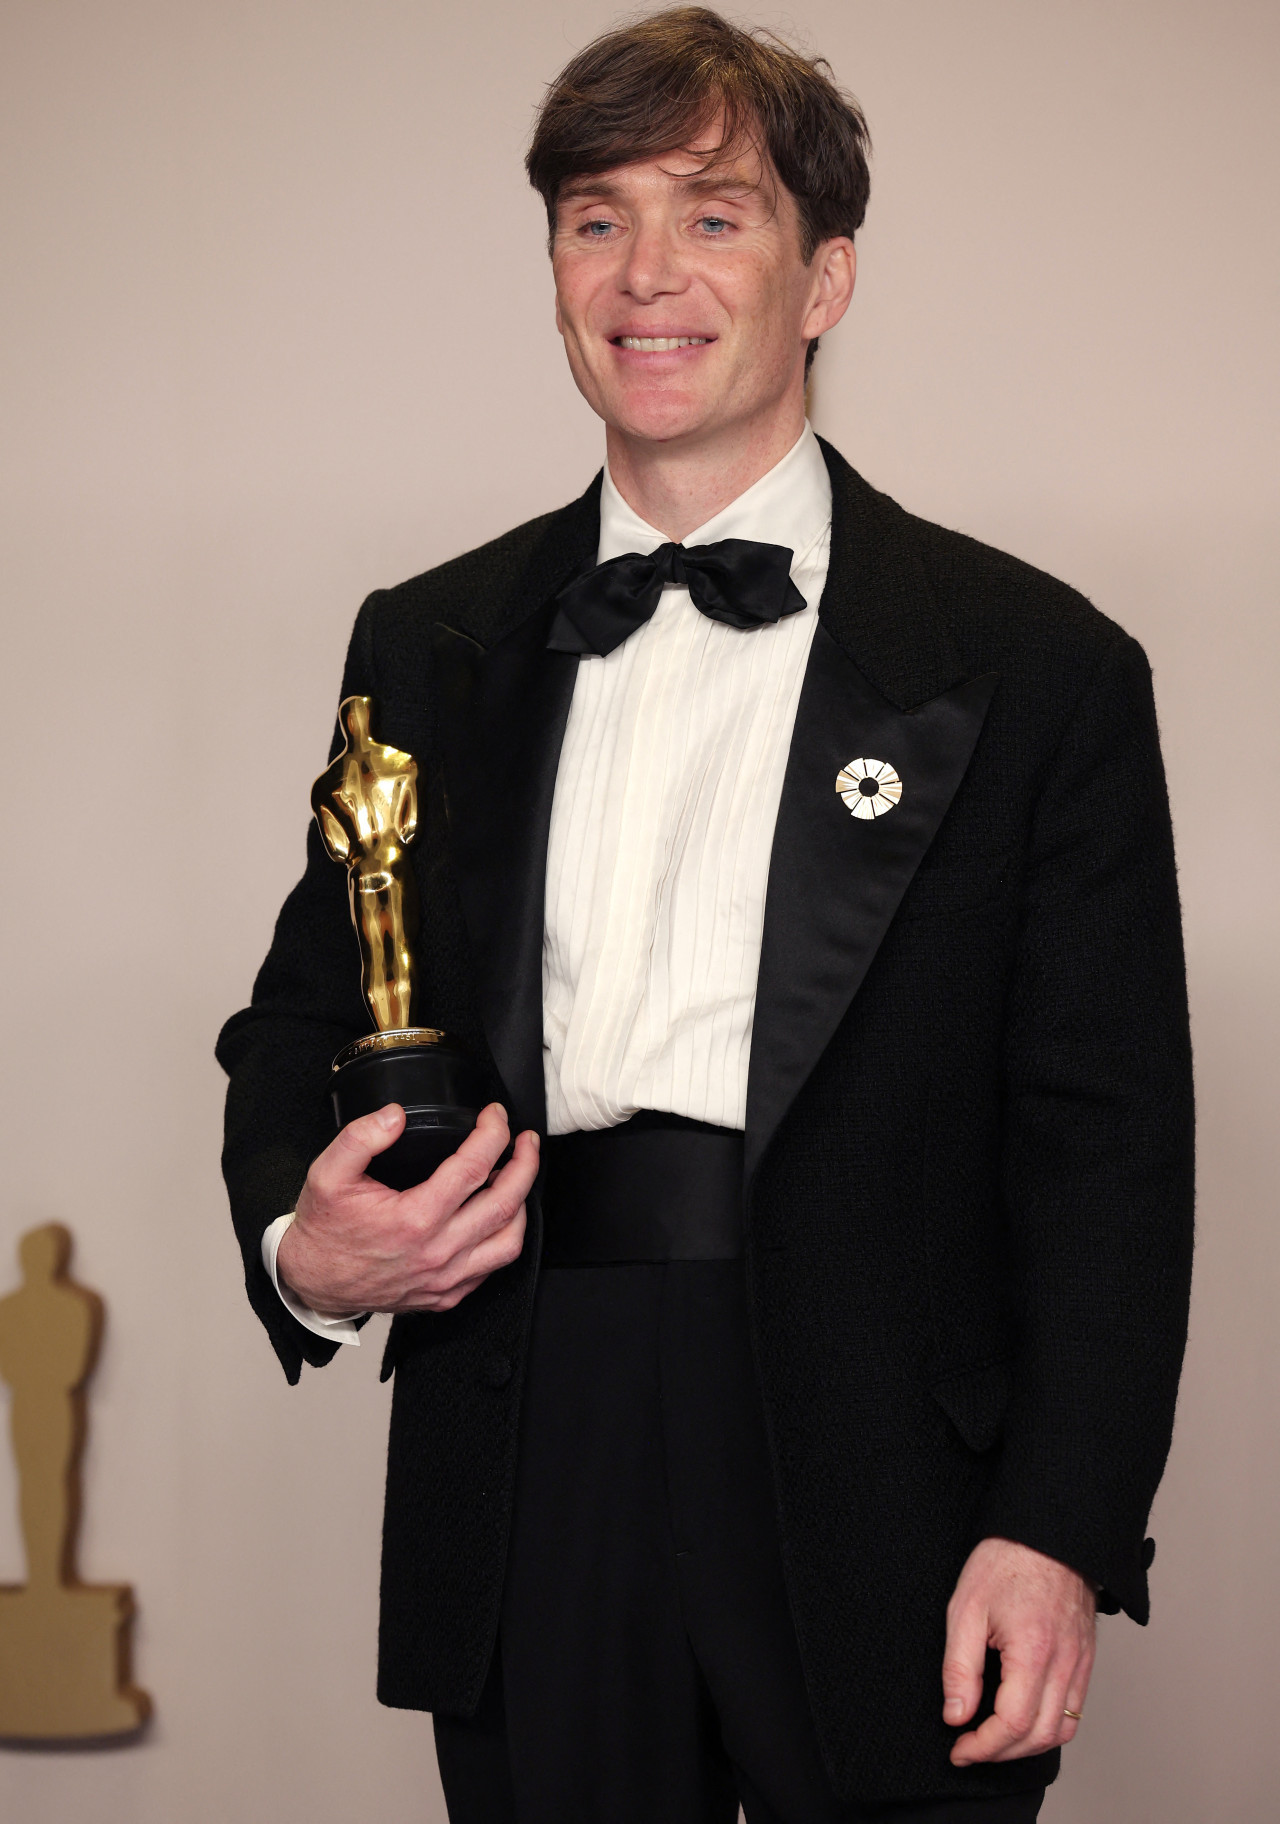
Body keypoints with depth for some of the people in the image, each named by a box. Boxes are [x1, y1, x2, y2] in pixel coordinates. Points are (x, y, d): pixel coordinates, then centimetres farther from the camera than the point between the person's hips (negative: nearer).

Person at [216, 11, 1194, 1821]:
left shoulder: (1036, 668, 0)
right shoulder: (428, 649, 11)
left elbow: (1107, 1141, -4)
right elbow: (303, 1014, 17)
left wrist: (1061, 1533, -13)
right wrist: (300, 1247, -5)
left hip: (882, 1525, -2)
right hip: (531, 1522, 3)